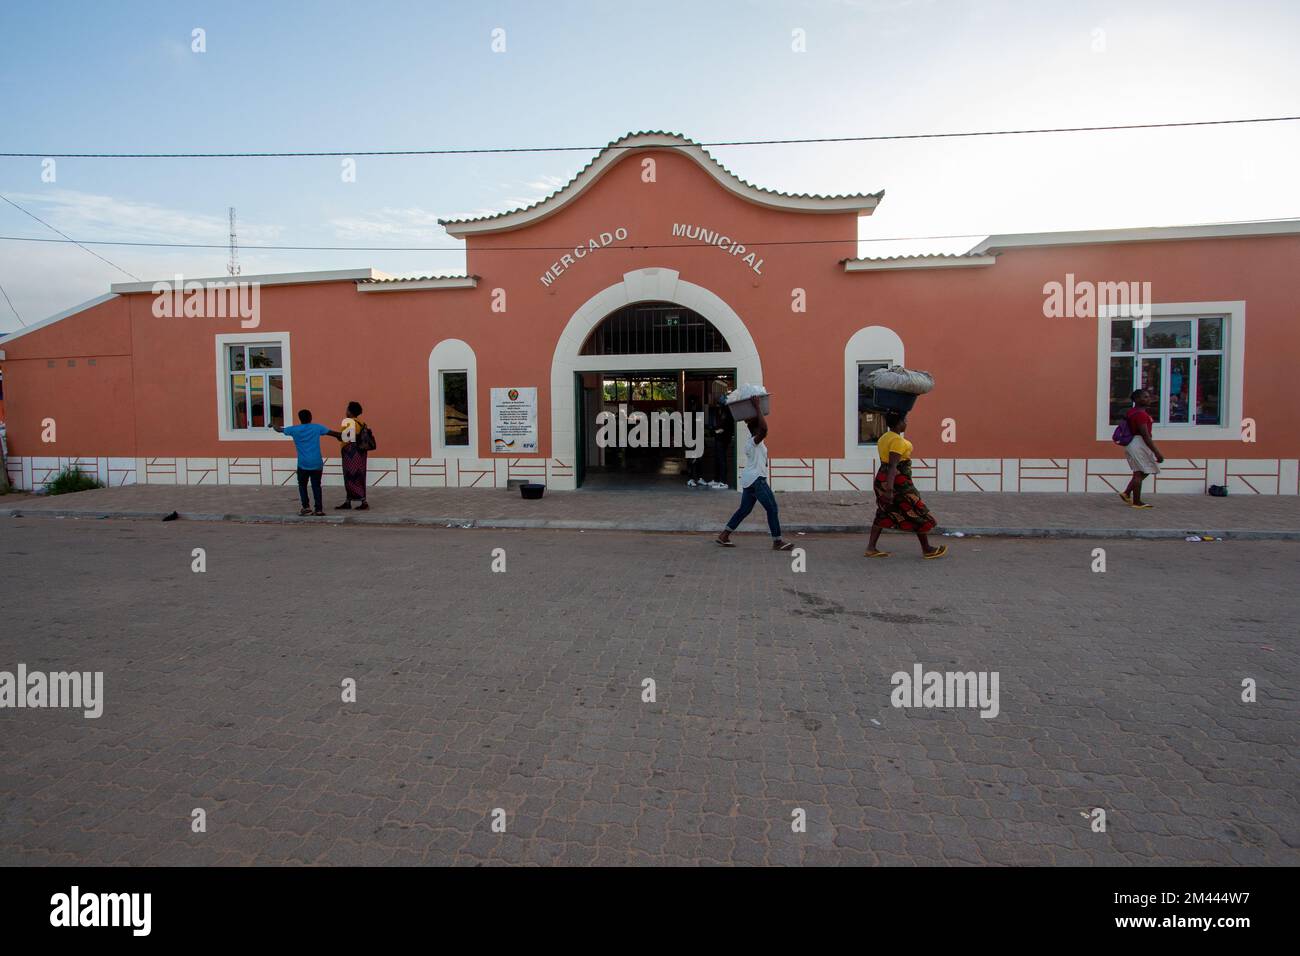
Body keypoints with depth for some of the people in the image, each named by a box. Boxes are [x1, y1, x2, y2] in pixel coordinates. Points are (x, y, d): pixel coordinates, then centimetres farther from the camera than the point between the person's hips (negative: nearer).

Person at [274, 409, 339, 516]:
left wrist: (275, 425, 41)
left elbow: (279, 429, 19)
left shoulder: (294, 429, 2)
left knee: (302, 485, 16)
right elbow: (333, 433, 4)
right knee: (316, 486, 7)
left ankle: (306, 507, 7)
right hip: (317, 463, 0)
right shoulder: (317, 427, 1)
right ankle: (319, 509, 5)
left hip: (303, 464, 0)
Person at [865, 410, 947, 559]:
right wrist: (889, 490, -29)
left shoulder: (883, 438, 9)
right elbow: (892, 466, -26)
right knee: (918, 514, 5)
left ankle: (871, 548, 11)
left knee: (884, 514, 14)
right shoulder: (898, 440, -19)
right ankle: (927, 549, 15)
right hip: (898, 482, -9)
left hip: (881, 478, 9)